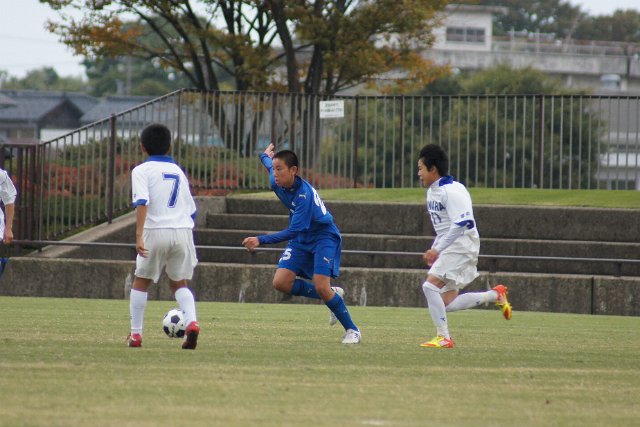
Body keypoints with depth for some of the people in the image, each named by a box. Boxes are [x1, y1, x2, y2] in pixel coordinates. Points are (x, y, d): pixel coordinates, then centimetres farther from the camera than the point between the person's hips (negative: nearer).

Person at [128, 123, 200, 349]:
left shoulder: (142, 170, 2)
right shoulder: (179, 171, 19)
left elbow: (142, 203, -13)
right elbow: (191, 209, 19)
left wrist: (139, 235, -19)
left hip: (157, 230, -4)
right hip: (183, 230, 4)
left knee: (141, 282, 13)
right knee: (179, 283, 16)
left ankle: (135, 334, 12)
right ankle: (191, 321, -10)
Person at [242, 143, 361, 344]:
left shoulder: (304, 195, -32)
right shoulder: (277, 183, -9)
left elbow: (293, 231, -34)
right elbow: (269, 165, 17)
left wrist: (261, 240, -41)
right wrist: (265, 156, 39)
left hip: (324, 237, -8)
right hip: (301, 239, 8)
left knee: (321, 286, -22)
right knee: (281, 282, -9)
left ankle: (352, 330, -3)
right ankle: (332, 294, 12)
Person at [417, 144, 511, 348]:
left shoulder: (452, 191, -16)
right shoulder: (432, 191, 15)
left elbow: (462, 223, -25)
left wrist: (437, 249, -25)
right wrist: (434, 250, 16)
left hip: (462, 246, -10)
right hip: (449, 249, 10)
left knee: (430, 285, -20)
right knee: (447, 303, 5)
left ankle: (443, 337, -14)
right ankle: (495, 295, 18)